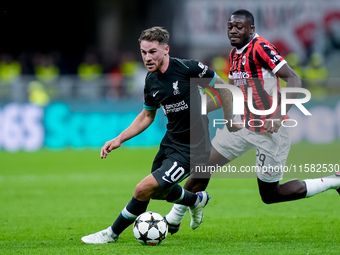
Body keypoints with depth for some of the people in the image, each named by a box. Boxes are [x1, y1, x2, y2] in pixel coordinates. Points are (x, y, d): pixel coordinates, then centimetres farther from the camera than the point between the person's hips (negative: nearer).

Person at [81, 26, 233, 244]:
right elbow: (147, 115, 16)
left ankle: (112, 234, 6)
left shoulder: (188, 68, -21)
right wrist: (119, 140, 9)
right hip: (170, 142, 8)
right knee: (158, 192, 24)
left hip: (191, 149, -8)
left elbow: (223, 89, -8)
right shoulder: (151, 81, 0)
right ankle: (198, 200, 52)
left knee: (144, 189, -13)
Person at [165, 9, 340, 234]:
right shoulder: (234, 54, 8)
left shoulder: (260, 48, -19)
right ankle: (174, 219, 19)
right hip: (244, 125, 8)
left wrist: (279, 115, -34)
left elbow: (294, 80, -23)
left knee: (270, 195, 1)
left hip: (270, 130, -8)